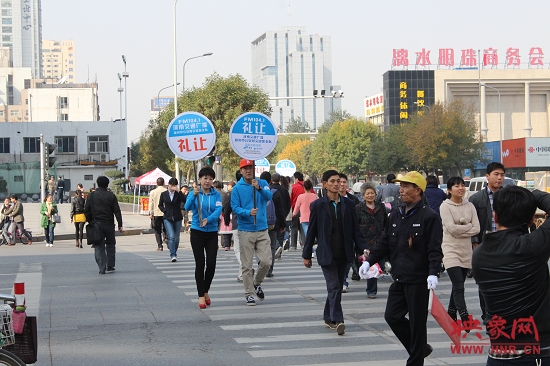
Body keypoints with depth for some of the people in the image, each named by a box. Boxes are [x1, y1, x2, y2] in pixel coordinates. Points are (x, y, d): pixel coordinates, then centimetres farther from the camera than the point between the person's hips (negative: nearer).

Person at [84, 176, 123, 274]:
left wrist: (90, 222, 12)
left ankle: (102, 268, -4)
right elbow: (117, 211, -4)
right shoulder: (111, 196, -4)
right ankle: (110, 266, 15)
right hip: (109, 224, 0)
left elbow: (86, 210, 2)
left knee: (99, 247, 4)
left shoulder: (91, 195, 0)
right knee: (110, 245, 14)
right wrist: (120, 224, 1)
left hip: (96, 224, 0)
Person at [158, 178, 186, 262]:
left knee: (176, 238, 8)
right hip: (167, 218, -1)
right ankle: (173, 255, -19)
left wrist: (178, 191, -23)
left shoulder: (178, 194, -1)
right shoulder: (164, 194, 4)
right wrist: (164, 211, -2)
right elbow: (160, 205, 15)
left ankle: (175, 253, 27)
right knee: (171, 236, -15)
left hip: (177, 218, 1)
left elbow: (184, 200, -21)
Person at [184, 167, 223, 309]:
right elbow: (187, 207, -17)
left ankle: (206, 291, 21)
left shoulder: (216, 195, 2)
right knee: (200, 263, -2)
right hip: (197, 232, -1)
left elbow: (218, 210, -12)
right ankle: (201, 296, 5)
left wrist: (208, 219, -30)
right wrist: (194, 195, -33)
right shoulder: (194, 193, 0)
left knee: (211, 263, -2)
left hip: (212, 232, 1)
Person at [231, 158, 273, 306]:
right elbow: (235, 208, -6)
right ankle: (249, 294, 11)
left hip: (262, 230, 2)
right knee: (247, 265, 1)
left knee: (266, 261, -3)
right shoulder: (237, 188, -1)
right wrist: (248, 212, -24)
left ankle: (257, 283, 24)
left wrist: (259, 188, -32)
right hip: (245, 231, -2)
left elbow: (269, 196, -13)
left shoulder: (262, 183, 5)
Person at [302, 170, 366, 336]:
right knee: (334, 286, -11)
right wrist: (306, 255, 2)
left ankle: (329, 317, 22)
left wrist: (363, 248, -3)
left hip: (343, 253, 4)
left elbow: (355, 230, 9)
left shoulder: (348, 204, 7)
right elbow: (311, 231, 1)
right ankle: (337, 320, -13)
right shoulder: (318, 205, -2)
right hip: (326, 253, -4)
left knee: (336, 287, 10)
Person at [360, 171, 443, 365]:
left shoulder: (429, 216, -10)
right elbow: (385, 242, 14)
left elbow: (434, 249, -15)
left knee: (417, 323, 0)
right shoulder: (396, 215, 11)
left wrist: (433, 273, -27)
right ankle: (420, 348, 27)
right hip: (399, 278, 8)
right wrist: (369, 261, 2)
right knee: (392, 316, 9)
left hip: (418, 280, -8)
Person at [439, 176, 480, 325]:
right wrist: (468, 226, -6)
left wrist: (460, 230, -11)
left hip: (466, 251, 5)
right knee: (459, 286, -13)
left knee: (458, 286, 11)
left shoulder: (469, 206, 8)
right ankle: (465, 318, -17)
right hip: (451, 250, -5)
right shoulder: (445, 206, -6)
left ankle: (451, 315, 23)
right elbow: (451, 228, -17)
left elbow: (477, 229, 0)